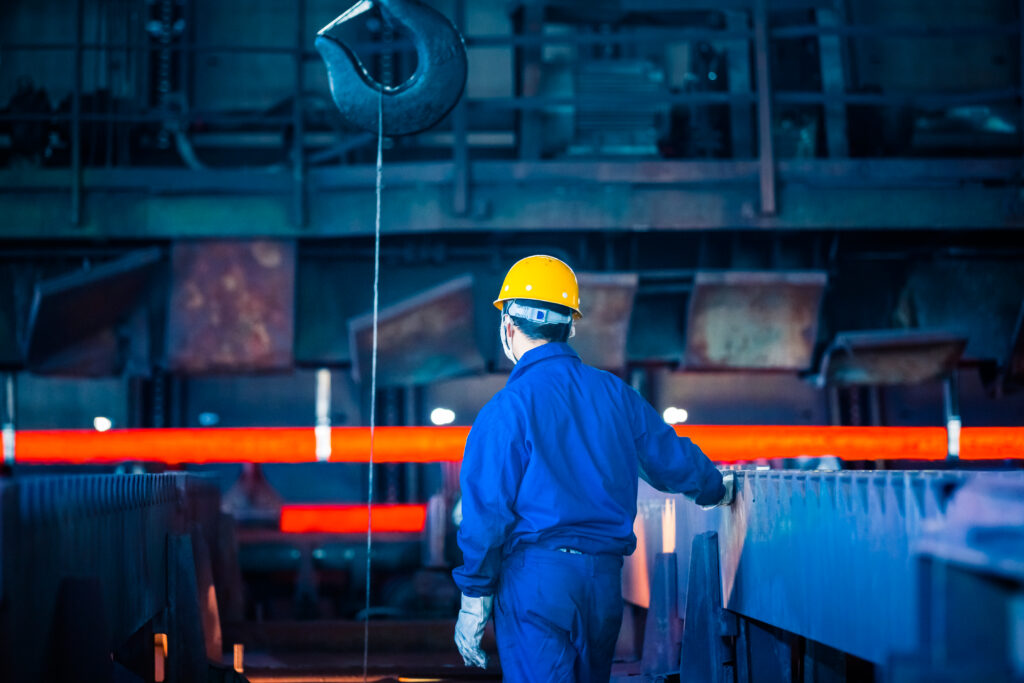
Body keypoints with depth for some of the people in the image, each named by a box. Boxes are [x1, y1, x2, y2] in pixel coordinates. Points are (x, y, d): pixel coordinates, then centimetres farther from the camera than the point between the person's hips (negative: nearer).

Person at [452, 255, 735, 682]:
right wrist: (718, 491, 40)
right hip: (606, 581, 6)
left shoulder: (508, 408, -8)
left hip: (536, 575, -6)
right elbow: (673, 459, 18)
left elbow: (487, 511, -11)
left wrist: (473, 599, -5)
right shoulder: (615, 394, 8)